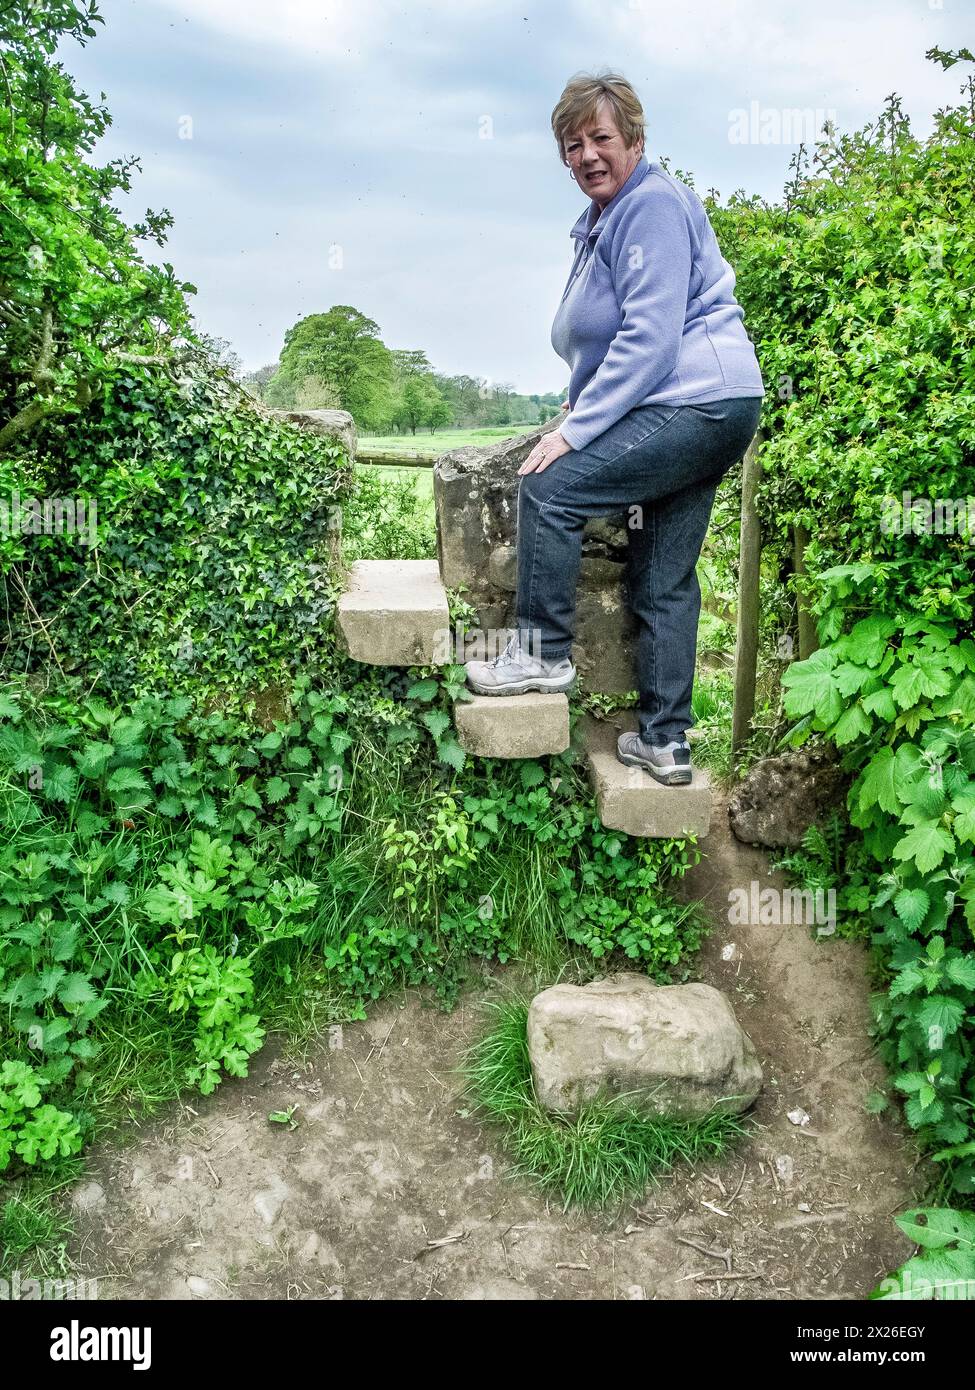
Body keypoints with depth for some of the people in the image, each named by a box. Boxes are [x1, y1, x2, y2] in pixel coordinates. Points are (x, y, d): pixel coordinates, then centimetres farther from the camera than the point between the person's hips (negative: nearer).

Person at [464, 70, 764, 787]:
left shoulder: (653, 206, -8)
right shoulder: (604, 219, 24)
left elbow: (650, 339, -19)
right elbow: (606, 340, 33)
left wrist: (575, 431, -19)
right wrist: (581, 410, 19)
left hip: (695, 401, -10)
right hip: (707, 413, 10)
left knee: (551, 487, -14)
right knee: (664, 582, 8)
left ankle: (543, 653, -3)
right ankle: (666, 741, 13)